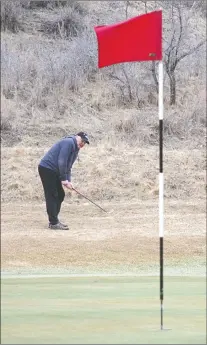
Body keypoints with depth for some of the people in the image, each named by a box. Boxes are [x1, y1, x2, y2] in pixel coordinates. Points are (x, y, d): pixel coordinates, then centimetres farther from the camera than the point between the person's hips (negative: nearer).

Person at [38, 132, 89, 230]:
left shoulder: (75, 149, 18)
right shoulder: (69, 142, -14)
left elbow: (68, 166, 19)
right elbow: (61, 162, -21)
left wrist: (68, 181, 3)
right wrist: (64, 179, -18)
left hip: (53, 172, 10)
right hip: (47, 169, -10)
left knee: (60, 195, 11)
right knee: (52, 196, -9)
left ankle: (54, 220, 17)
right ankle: (53, 223, -8)